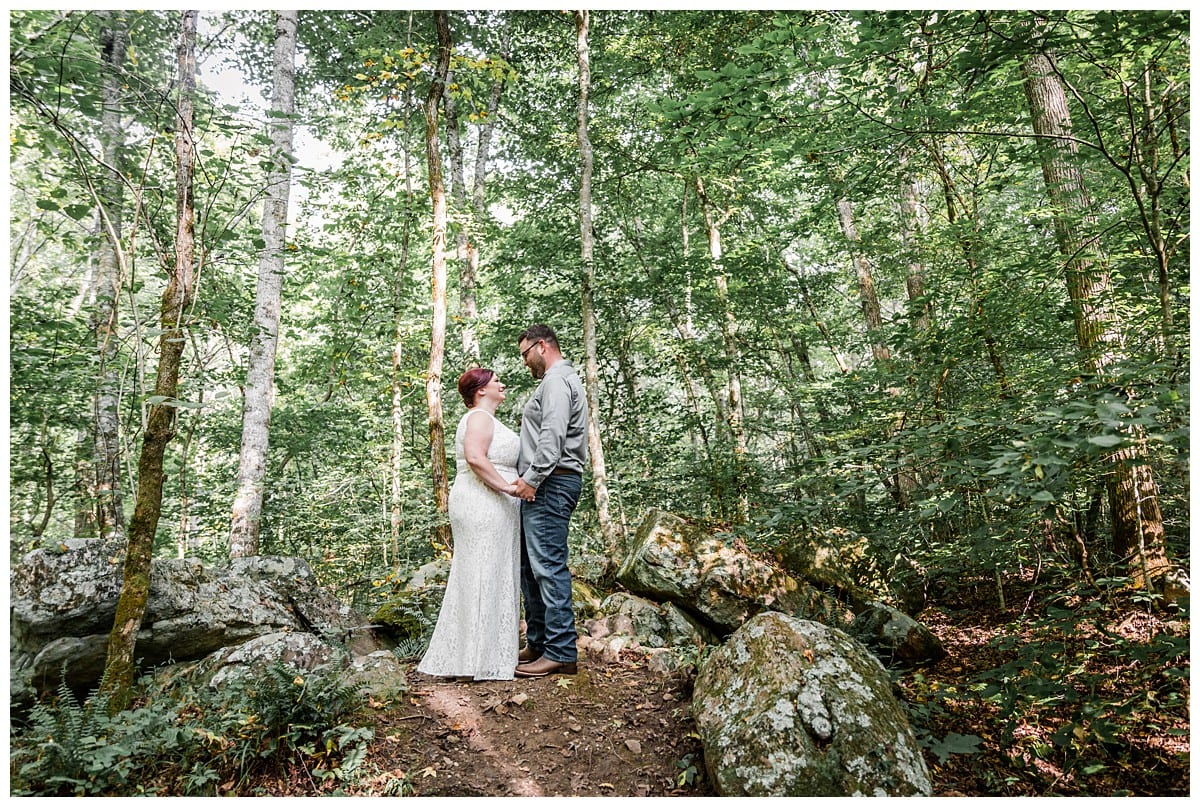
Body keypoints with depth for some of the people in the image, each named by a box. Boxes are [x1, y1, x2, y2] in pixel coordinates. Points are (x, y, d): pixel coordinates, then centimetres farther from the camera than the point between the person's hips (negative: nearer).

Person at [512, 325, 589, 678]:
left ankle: (561, 652, -6)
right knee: (530, 567, 12)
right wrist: (529, 479, 14)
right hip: (544, 486, 11)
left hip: (550, 485, -11)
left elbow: (552, 436, -20)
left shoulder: (556, 380, -8)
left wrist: (532, 478, -19)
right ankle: (537, 644, 19)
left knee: (548, 566, -10)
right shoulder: (559, 380, 25)